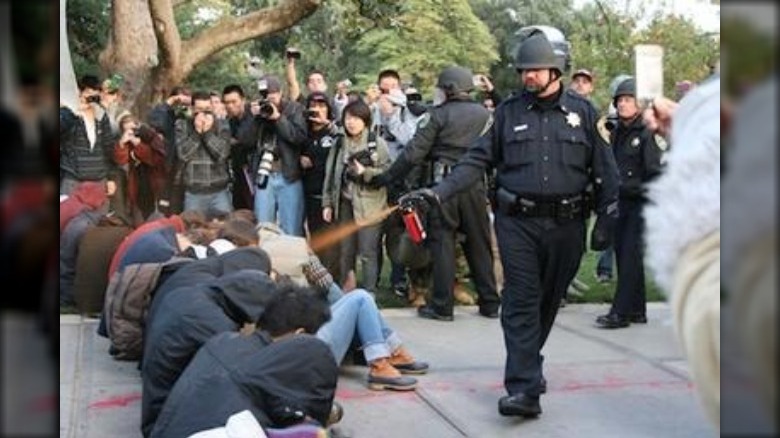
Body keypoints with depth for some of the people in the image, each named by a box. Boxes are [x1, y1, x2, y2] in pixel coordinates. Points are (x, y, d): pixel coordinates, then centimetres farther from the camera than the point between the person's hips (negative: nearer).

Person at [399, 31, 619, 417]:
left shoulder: (583, 112, 5)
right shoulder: (508, 112, 6)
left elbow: (604, 169, 6)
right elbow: (477, 161, 4)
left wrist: (606, 221, 1)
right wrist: (438, 192, -8)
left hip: (565, 224, 1)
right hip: (518, 222, -1)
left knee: (548, 300, 13)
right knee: (521, 302, -6)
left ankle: (528, 364, 35)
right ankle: (525, 389, -7)